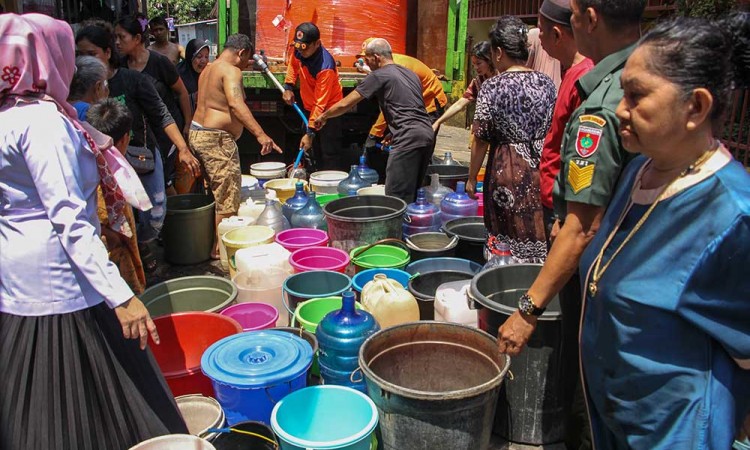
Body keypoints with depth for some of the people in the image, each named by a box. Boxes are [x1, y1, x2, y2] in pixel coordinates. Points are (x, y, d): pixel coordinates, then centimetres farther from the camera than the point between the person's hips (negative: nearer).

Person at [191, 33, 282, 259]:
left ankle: (209, 243, 26)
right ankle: (220, 249, 2)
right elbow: (236, 104, -30)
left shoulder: (209, 69, 17)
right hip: (216, 139, -10)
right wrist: (260, 134, -39)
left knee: (213, 193, 18)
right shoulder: (231, 71, -14)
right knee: (227, 198, -4)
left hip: (198, 133, 10)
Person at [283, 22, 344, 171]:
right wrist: (288, 87, 1)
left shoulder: (325, 66, -31)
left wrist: (310, 133, -29)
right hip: (310, 108, 8)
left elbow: (320, 103, -29)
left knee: (329, 155, -9)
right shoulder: (298, 51, -11)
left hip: (328, 110, -7)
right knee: (316, 155, 16)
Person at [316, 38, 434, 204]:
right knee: (413, 193, 14)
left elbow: (345, 104, 3)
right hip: (427, 134, 9)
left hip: (408, 138, -9)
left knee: (397, 198, -8)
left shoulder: (378, 76, 0)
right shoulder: (410, 73, 23)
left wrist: (323, 116, 19)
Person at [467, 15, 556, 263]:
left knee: (505, 237, 8)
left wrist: (472, 178, 5)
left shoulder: (493, 86, -8)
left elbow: (481, 140, -6)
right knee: (538, 235, 12)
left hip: (507, 170, -4)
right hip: (541, 170, 4)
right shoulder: (546, 83, 4)